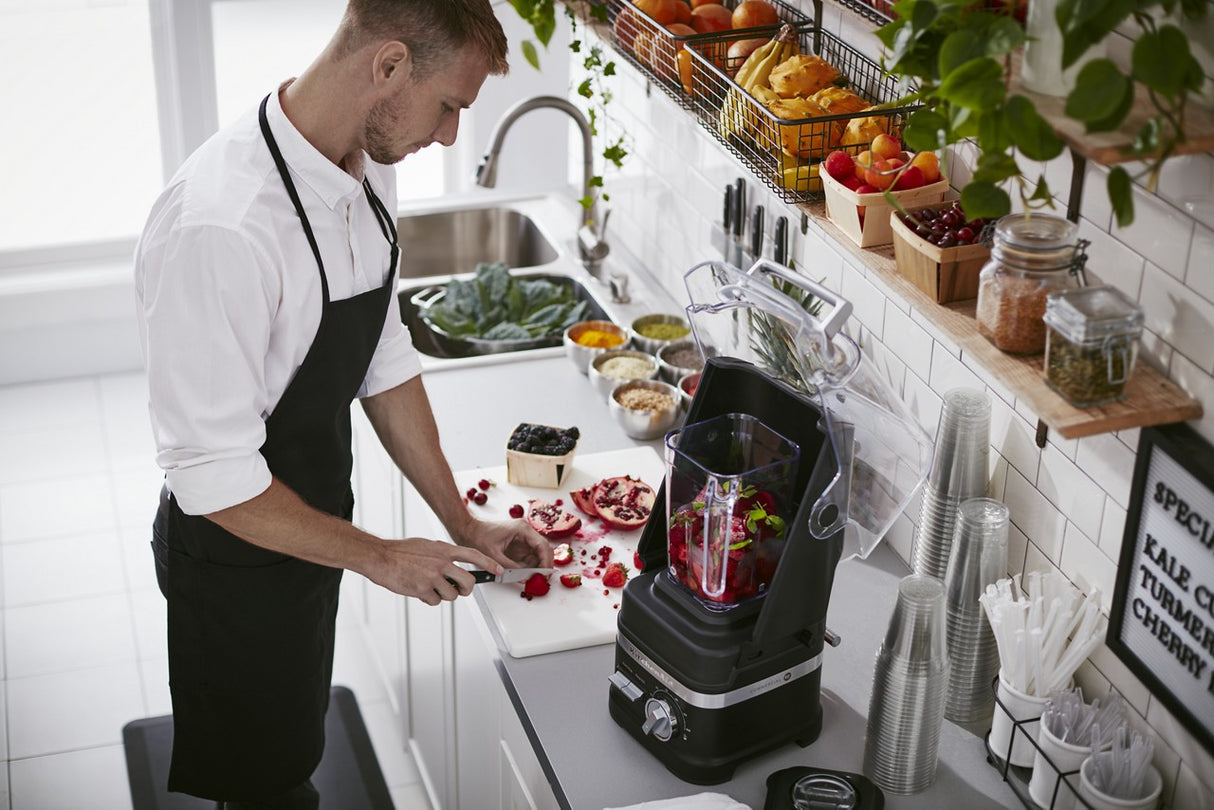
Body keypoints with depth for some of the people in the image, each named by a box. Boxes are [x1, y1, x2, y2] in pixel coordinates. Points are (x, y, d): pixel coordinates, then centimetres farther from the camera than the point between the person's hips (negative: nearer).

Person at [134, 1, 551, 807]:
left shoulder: (368, 170, -6)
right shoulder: (220, 227, -35)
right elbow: (212, 475, -30)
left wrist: (463, 522, 4)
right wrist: (381, 558, -19)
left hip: (310, 529, 8)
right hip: (237, 559, -7)